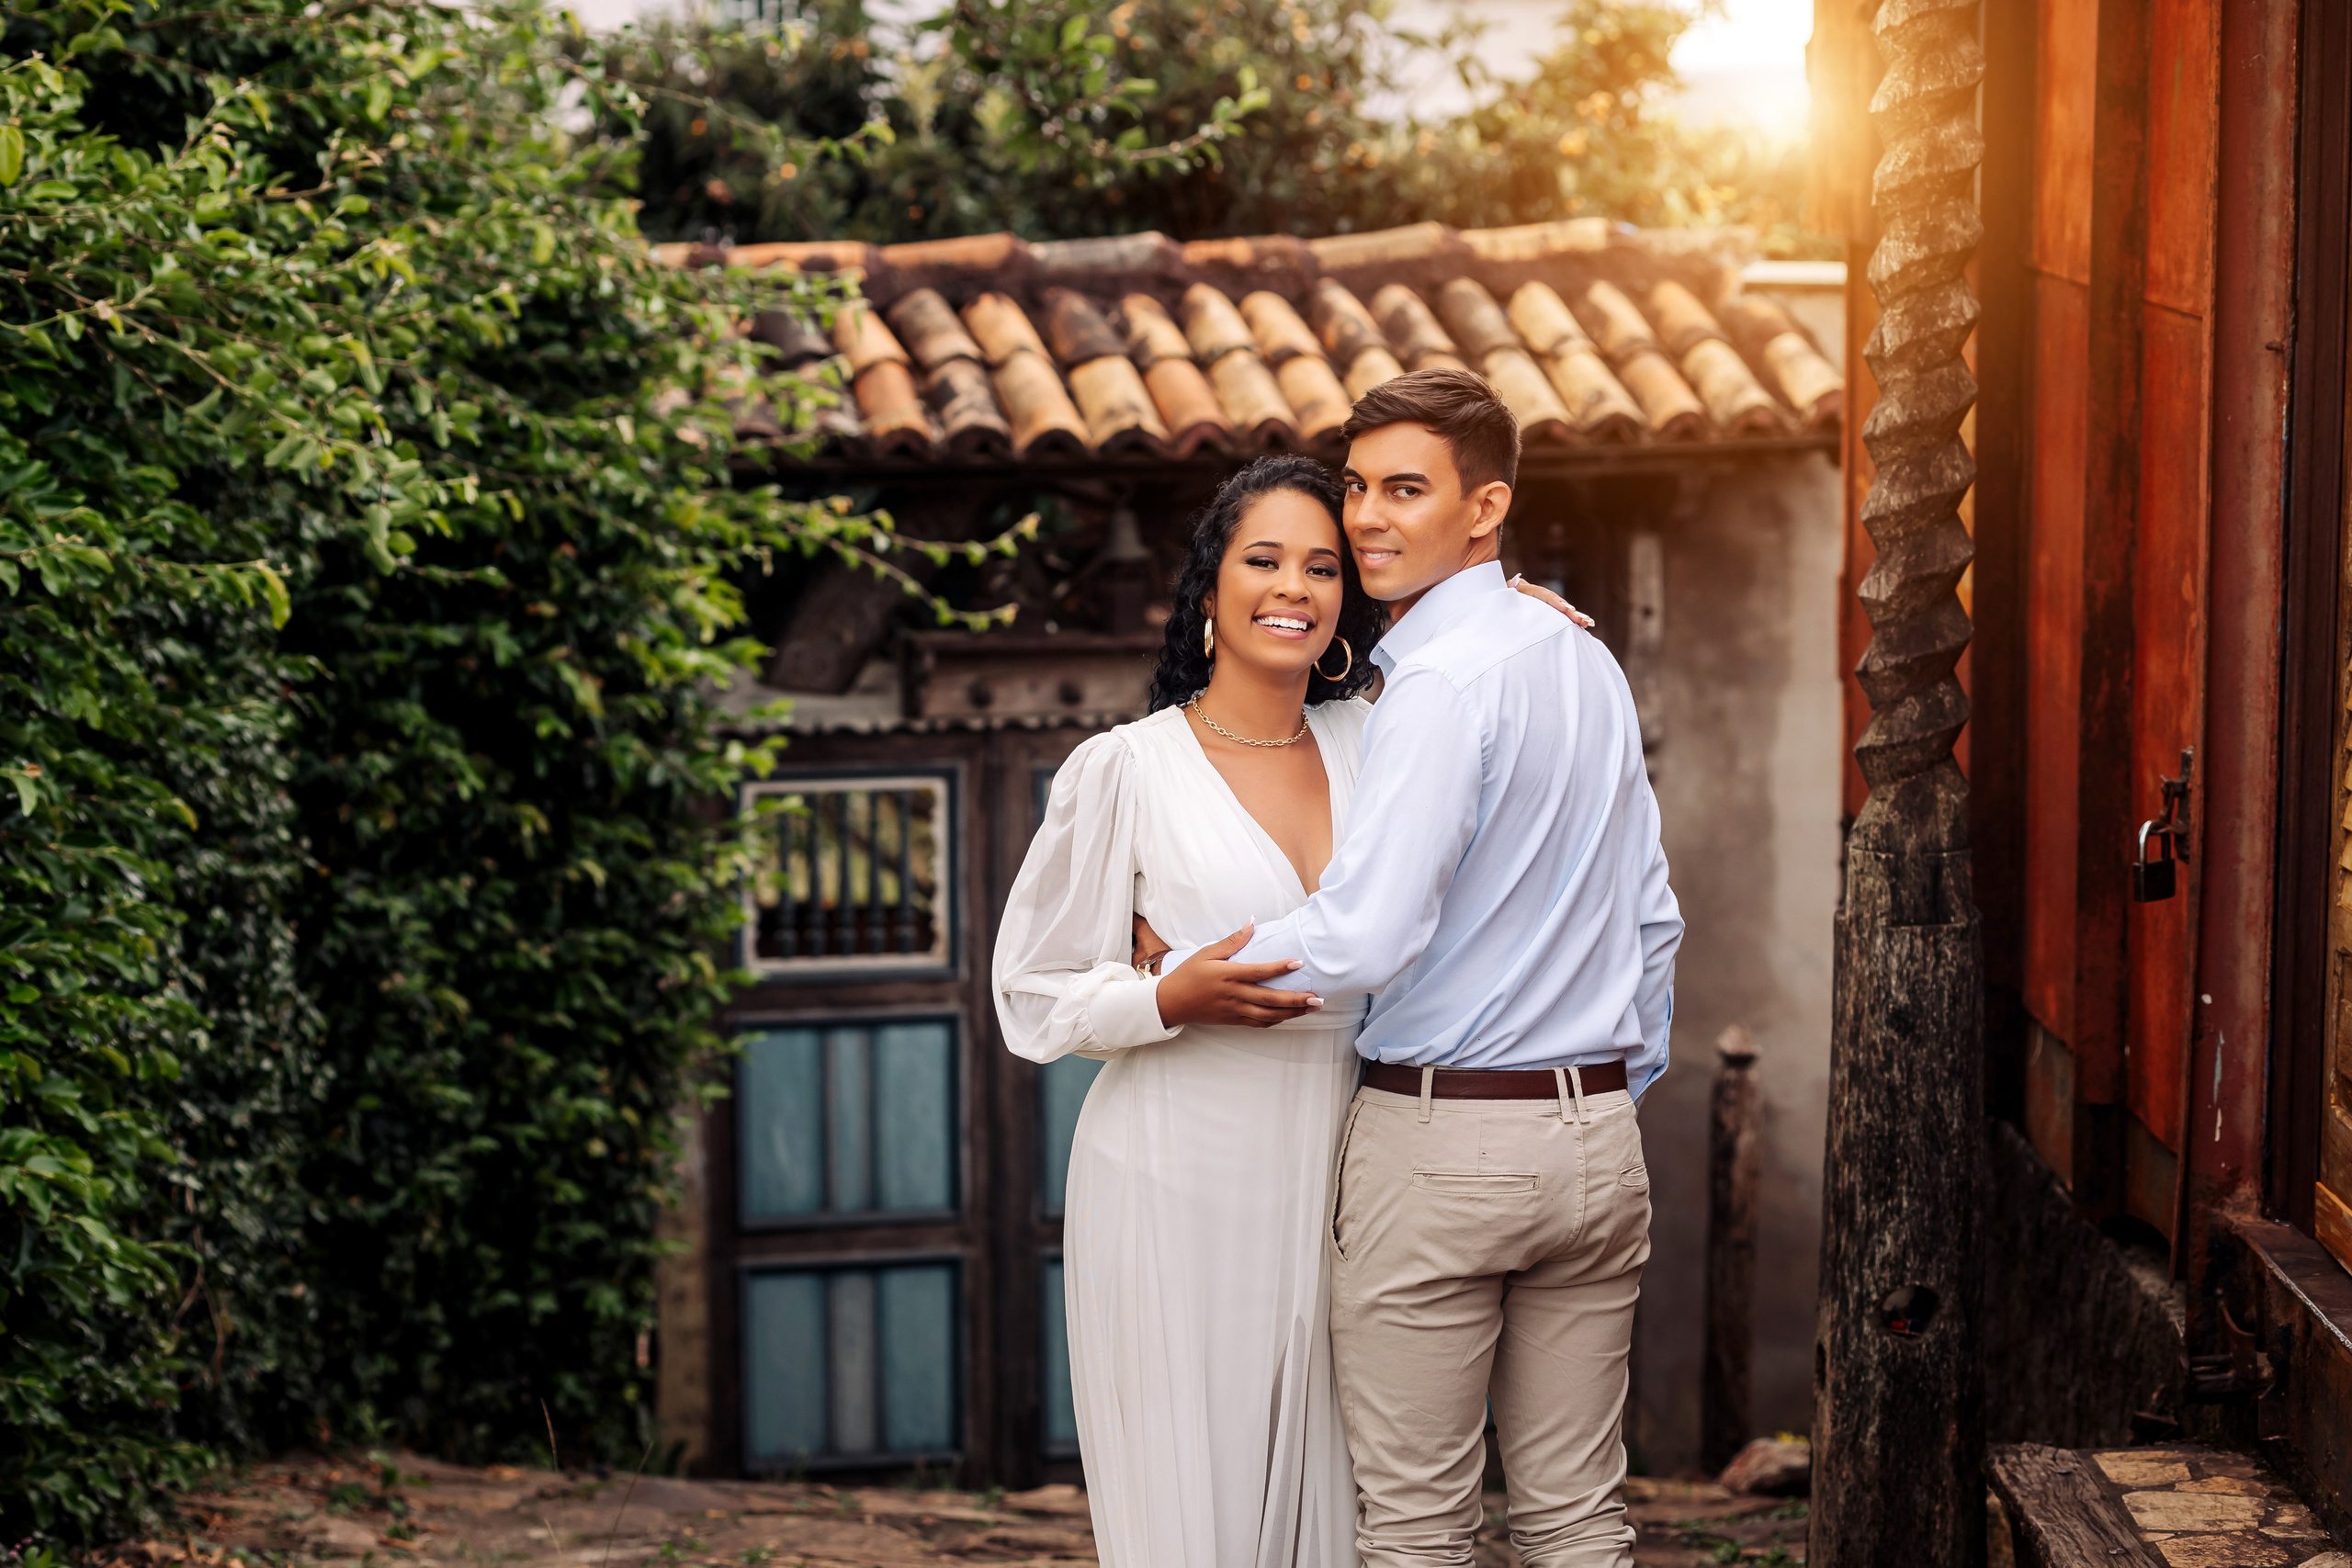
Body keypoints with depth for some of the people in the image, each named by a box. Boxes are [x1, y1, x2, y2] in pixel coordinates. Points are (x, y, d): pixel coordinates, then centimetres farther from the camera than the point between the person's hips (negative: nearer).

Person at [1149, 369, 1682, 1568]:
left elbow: (1362, 939, -22)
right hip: (1597, 1140, 8)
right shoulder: (1589, 663, 12)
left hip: (1441, 1143, -8)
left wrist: (1176, 979, -10)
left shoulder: (1441, 684, -14)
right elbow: (1652, 919, 19)